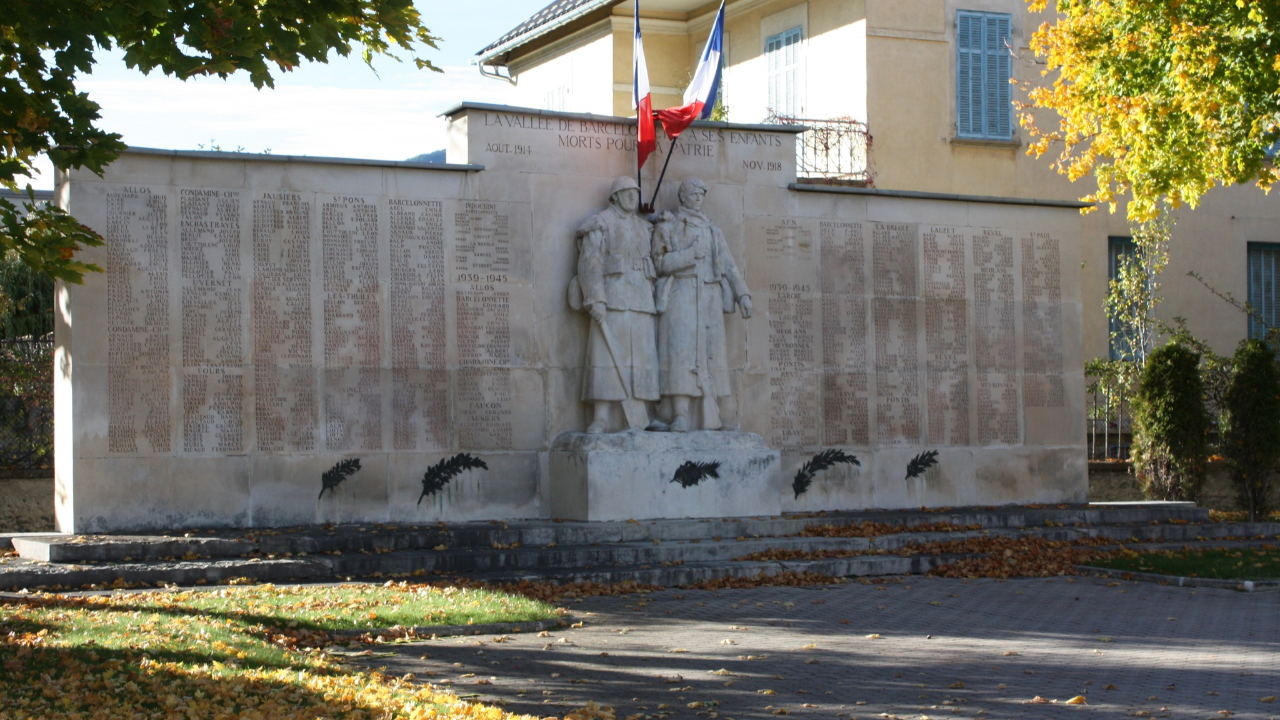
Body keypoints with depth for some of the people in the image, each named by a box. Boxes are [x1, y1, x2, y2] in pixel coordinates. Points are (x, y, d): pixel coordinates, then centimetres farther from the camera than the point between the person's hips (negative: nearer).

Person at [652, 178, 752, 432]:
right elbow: (661, 263, 0)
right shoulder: (668, 228, 10)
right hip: (680, 296, -4)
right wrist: (691, 254, -9)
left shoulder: (713, 232, 21)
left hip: (710, 297, 4)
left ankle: (711, 418, -2)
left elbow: (729, 266, 15)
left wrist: (743, 295, 3)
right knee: (681, 351, -15)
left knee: (711, 354, -2)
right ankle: (681, 416, -22)